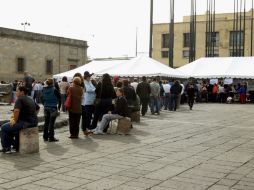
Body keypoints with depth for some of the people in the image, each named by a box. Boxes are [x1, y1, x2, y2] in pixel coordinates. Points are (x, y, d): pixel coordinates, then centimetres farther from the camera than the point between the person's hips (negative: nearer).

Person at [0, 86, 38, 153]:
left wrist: (15, 121, -11)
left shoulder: (19, 99, -11)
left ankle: (6, 148, 10)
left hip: (25, 123, -9)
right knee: (12, 127, 33)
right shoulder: (30, 99, 16)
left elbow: (16, 111, -26)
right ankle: (16, 146, 34)